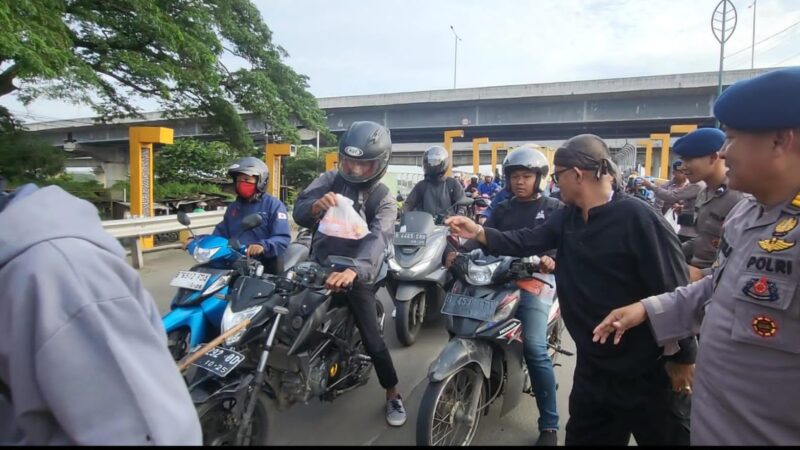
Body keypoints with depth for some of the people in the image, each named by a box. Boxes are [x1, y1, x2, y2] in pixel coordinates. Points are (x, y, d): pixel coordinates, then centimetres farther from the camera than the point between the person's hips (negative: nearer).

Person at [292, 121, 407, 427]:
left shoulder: (383, 199, -9)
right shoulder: (329, 181, 0)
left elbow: (378, 238, -28)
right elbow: (298, 214, -10)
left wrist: (353, 270, -47)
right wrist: (316, 205, -36)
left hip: (357, 275, -3)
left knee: (372, 339, -2)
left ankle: (393, 395, 19)